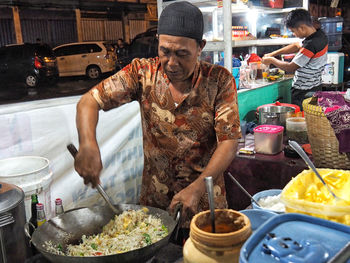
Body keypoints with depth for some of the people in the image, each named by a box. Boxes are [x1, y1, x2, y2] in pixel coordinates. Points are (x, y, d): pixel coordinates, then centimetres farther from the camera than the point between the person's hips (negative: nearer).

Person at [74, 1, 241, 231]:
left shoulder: (220, 80, -13)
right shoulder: (143, 72, -9)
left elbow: (229, 142, -15)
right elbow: (89, 101, -10)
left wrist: (197, 188, -27)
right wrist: (88, 144, -30)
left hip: (205, 200, -1)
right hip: (153, 200, 1)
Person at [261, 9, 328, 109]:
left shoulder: (311, 45, -28)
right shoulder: (320, 35, 1)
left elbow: (291, 67, -19)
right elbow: (297, 46, 14)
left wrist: (272, 60, -4)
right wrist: (273, 53, 10)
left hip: (304, 92, -9)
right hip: (316, 87, 9)